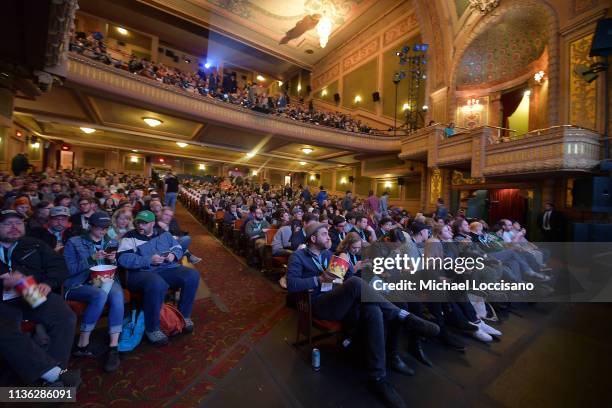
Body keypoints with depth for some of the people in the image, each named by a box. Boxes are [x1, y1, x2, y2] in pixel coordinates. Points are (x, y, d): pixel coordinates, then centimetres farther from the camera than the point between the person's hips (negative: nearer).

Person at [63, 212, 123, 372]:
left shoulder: (108, 241, 17)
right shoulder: (74, 242, 3)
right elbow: (68, 270, -5)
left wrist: (112, 260, -3)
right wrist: (92, 259, -17)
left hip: (104, 280, 3)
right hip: (79, 284, -3)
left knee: (117, 294, -32)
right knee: (101, 294, -36)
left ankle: (113, 347, -31)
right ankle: (83, 344, -16)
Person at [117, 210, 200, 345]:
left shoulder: (164, 234, 17)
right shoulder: (130, 237, 5)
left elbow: (178, 248, 22)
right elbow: (123, 258, -9)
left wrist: (173, 255, -1)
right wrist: (149, 260, -18)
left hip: (168, 269, 4)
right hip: (142, 272, -4)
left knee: (192, 275, -19)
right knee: (157, 284, -39)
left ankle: (184, 315, 2)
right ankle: (152, 329, -15)